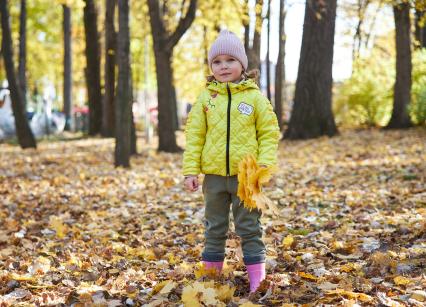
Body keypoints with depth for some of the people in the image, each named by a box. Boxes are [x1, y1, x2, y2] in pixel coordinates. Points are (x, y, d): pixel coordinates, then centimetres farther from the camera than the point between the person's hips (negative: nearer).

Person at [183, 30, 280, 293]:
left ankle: (257, 279, 12)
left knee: (249, 228, 6)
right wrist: (191, 170, -3)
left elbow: (269, 133, -1)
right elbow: (194, 136, 4)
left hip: (246, 175, -2)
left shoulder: (255, 97, -2)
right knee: (215, 229, 14)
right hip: (214, 174, 2)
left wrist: (264, 166, -12)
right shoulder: (206, 98, 3)